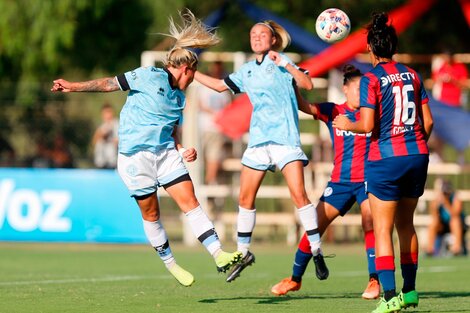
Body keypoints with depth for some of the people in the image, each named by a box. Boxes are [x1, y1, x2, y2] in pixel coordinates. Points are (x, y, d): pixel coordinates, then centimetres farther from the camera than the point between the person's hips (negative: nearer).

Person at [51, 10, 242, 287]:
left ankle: (219, 256, -12)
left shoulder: (179, 97, 15)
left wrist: (183, 150, 0)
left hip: (166, 153, 6)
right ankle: (170, 264, 15)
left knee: (190, 201, -6)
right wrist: (74, 87, -12)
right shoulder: (150, 77, -6)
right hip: (135, 156, -6)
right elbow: (112, 84, -5)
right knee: (151, 213, 1)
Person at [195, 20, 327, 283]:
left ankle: (317, 251, -10)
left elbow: (308, 84, -15)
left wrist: (285, 64, -25)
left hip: (285, 137, -6)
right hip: (258, 140, 6)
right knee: (245, 198, 6)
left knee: (299, 194, -15)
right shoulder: (247, 70, 14)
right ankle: (244, 253, 18)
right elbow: (220, 85, 28)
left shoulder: (280, 61, -2)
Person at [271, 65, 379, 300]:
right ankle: (295, 278, 16)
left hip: (367, 181, -1)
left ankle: (374, 281, -15)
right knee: (315, 227, 1)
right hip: (340, 182, 1)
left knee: (369, 225, -20)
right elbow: (302, 104, -9)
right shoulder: (333, 112, 1)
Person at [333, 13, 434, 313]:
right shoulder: (413, 75, 7)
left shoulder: (372, 80, -9)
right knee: (406, 224, 19)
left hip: (385, 158, -5)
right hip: (417, 156, 5)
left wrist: (347, 124, 4)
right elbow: (428, 122, 7)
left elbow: (368, 125, -15)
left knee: (383, 229, -1)